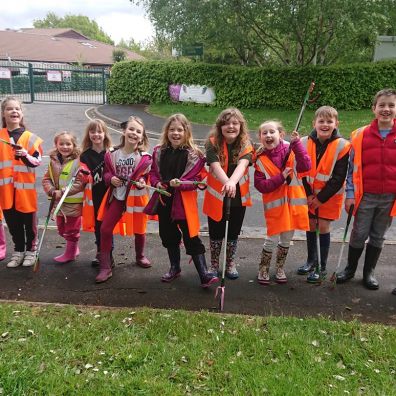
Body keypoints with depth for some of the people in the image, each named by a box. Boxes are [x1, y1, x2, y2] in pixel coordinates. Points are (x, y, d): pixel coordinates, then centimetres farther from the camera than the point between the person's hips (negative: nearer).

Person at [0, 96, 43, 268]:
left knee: (29, 221, 7)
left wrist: (25, 155, -20)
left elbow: (37, 162, -5)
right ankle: (18, 250, 27)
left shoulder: (30, 137, -2)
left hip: (25, 188, -2)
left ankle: (31, 250, 23)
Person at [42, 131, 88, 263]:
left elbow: (80, 183, -21)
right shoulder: (53, 161, 4)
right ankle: (73, 248, 38)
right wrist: (52, 191, -14)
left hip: (74, 202, -7)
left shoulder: (78, 161, -15)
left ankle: (70, 253, 25)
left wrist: (62, 192, -23)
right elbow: (46, 179, 4)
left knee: (72, 229, 7)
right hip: (58, 202, 7)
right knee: (61, 229, 19)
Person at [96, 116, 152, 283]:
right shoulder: (112, 154, -7)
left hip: (137, 196, -1)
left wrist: (142, 182, -22)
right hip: (117, 195, 2)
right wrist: (111, 179, -15)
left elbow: (147, 175, -2)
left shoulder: (144, 157, -13)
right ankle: (105, 267, 8)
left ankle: (140, 256, 44)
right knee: (105, 229, -4)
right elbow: (107, 172, 5)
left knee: (139, 230, 14)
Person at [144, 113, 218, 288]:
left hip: (184, 201, -5)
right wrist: (157, 183, -9)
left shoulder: (193, 154, -9)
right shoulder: (159, 151, 3)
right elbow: (153, 172, 11)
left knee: (191, 238, -4)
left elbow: (197, 179, -10)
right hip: (164, 199, 5)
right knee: (168, 236, 17)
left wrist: (180, 184, -26)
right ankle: (175, 268, 36)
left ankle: (204, 275, 3)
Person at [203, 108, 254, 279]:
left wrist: (232, 182, -49)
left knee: (233, 233, 15)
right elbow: (215, 166, -28)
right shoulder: (213, 143, -12)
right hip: (217, 196, -1)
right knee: (216, 233, 12)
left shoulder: (246, 145, -9)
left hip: (239, 196, 1)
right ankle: (214, 265, 32)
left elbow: (242, 165, -28)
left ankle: (230, 264, 36)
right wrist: (227, 183, -48)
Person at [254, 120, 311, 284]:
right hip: (274, 203, -2)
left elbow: (305, 166, -19)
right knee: (272, 239, 0)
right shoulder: (260, 160, -4)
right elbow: (260, 185, -10)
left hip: (293, 201, 2)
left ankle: (280, 268, 35)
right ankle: (263, 269, 24)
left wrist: (297, 143, -23)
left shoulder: (290, 151, -4)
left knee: (286, 239, 14)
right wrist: (281, 177, -19)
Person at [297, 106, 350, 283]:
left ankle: (322, 267, 14)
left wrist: (321, 198, -14)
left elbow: (339, 177, -14)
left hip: (330, 195, -3)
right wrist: (308, 195, -8)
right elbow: (301, 171, -3)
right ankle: (311, 260, 31)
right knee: (310, 225, 11)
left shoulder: (342, 146, -15)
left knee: (323, 226, -1)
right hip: (309, 194, 3)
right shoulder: (305, 143, -8)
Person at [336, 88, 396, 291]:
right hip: (366, 196, -1)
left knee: (378, 236, 13)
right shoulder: (360, 135, -3)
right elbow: (352, 167, 0)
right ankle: (350, 268, 27)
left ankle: (369, 272, 28)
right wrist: (350, 194, -3)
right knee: (359, 234, 7)